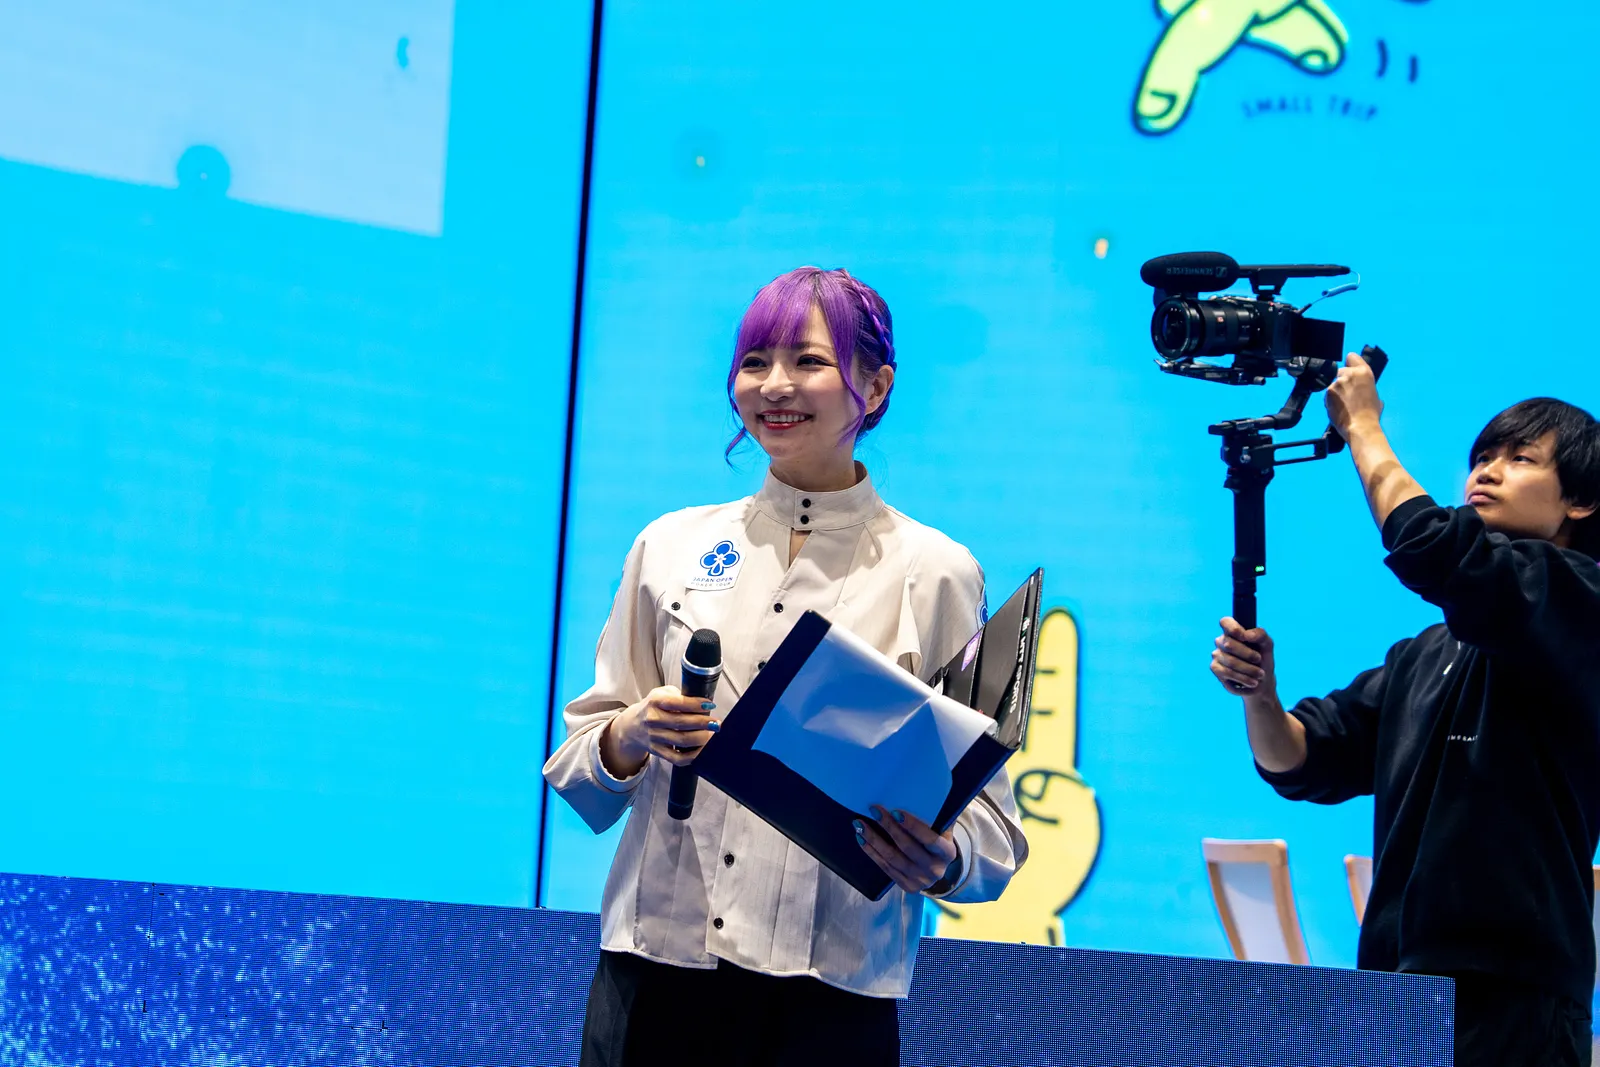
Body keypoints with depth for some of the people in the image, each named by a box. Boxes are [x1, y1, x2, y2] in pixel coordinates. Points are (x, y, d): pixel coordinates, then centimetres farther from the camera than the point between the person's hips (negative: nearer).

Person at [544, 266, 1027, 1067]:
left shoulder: (934, 573, 2)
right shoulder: (670, 545, 10)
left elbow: (987, 815, -1)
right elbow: (579, 777, 12)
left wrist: (941, 862, -22)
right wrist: (627, 738, -9)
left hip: (833, 994, -2)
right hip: (655, 971, 2)